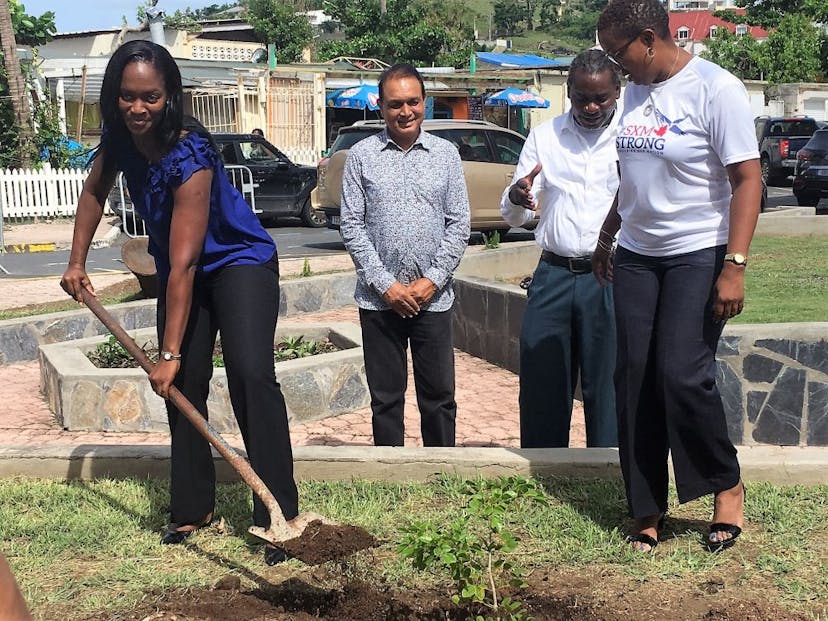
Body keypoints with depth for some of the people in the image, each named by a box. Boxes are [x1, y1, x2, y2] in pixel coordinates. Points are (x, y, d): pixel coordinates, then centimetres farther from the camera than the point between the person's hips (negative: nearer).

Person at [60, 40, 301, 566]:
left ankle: (280, 516, -19)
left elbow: (184, 265, -31)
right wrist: (77, 262, 10)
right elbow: (94, 192, 14)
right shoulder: (120, 137, -10)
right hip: (181, 272, 7)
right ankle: (193, 509, 19)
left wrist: (169, 353, -29)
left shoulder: (189, 156, -31)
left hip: (240, 263, -7)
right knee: (183, 386, 6)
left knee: (251, 375, -23)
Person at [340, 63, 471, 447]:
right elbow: (352, 226, -1)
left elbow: (459, 224, 4)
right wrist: (386, 285, -9)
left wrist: (433, 280, -7)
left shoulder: (446, 154, 6)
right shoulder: (362, 156, 2)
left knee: (439, 396, 6)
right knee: (385, 398, 8)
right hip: (379, 299, 0)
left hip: (433, 297, 1)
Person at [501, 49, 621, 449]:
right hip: (553, 275, 2)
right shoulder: (544, 136, 10)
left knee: (607, 384, 4)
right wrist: (517, 197, -15)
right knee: (540, 382, 6)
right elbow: (513, 217, 9)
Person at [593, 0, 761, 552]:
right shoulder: (637, 92, 10)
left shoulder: (715, 88, -12)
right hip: (636, 257, 7)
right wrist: (606, 238, 25)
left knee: (684, 374, -14)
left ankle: (728, 486, 11)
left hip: (698, 255, -7)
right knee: (635, 379, 3)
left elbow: (748, 180, -15)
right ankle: (648, 510, 13)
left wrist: (734, 267, -21)